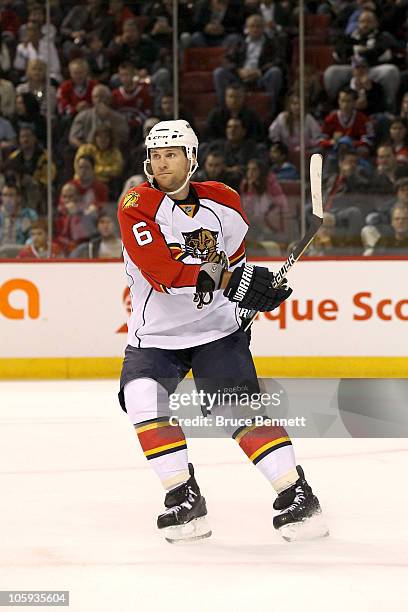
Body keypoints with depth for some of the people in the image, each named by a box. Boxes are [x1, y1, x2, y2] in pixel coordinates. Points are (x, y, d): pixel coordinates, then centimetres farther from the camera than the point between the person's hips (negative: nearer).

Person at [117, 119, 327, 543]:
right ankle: (185, 500, -10)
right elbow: (160, 270, -28)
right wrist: (228, 280, -31)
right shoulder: (136, 206, -15)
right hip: (155, 333, -1)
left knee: (241, 408, -12)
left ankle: (297, 494, -4)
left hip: (216, 329, 1)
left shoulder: (223, 202, -1)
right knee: (144, 400, -22)